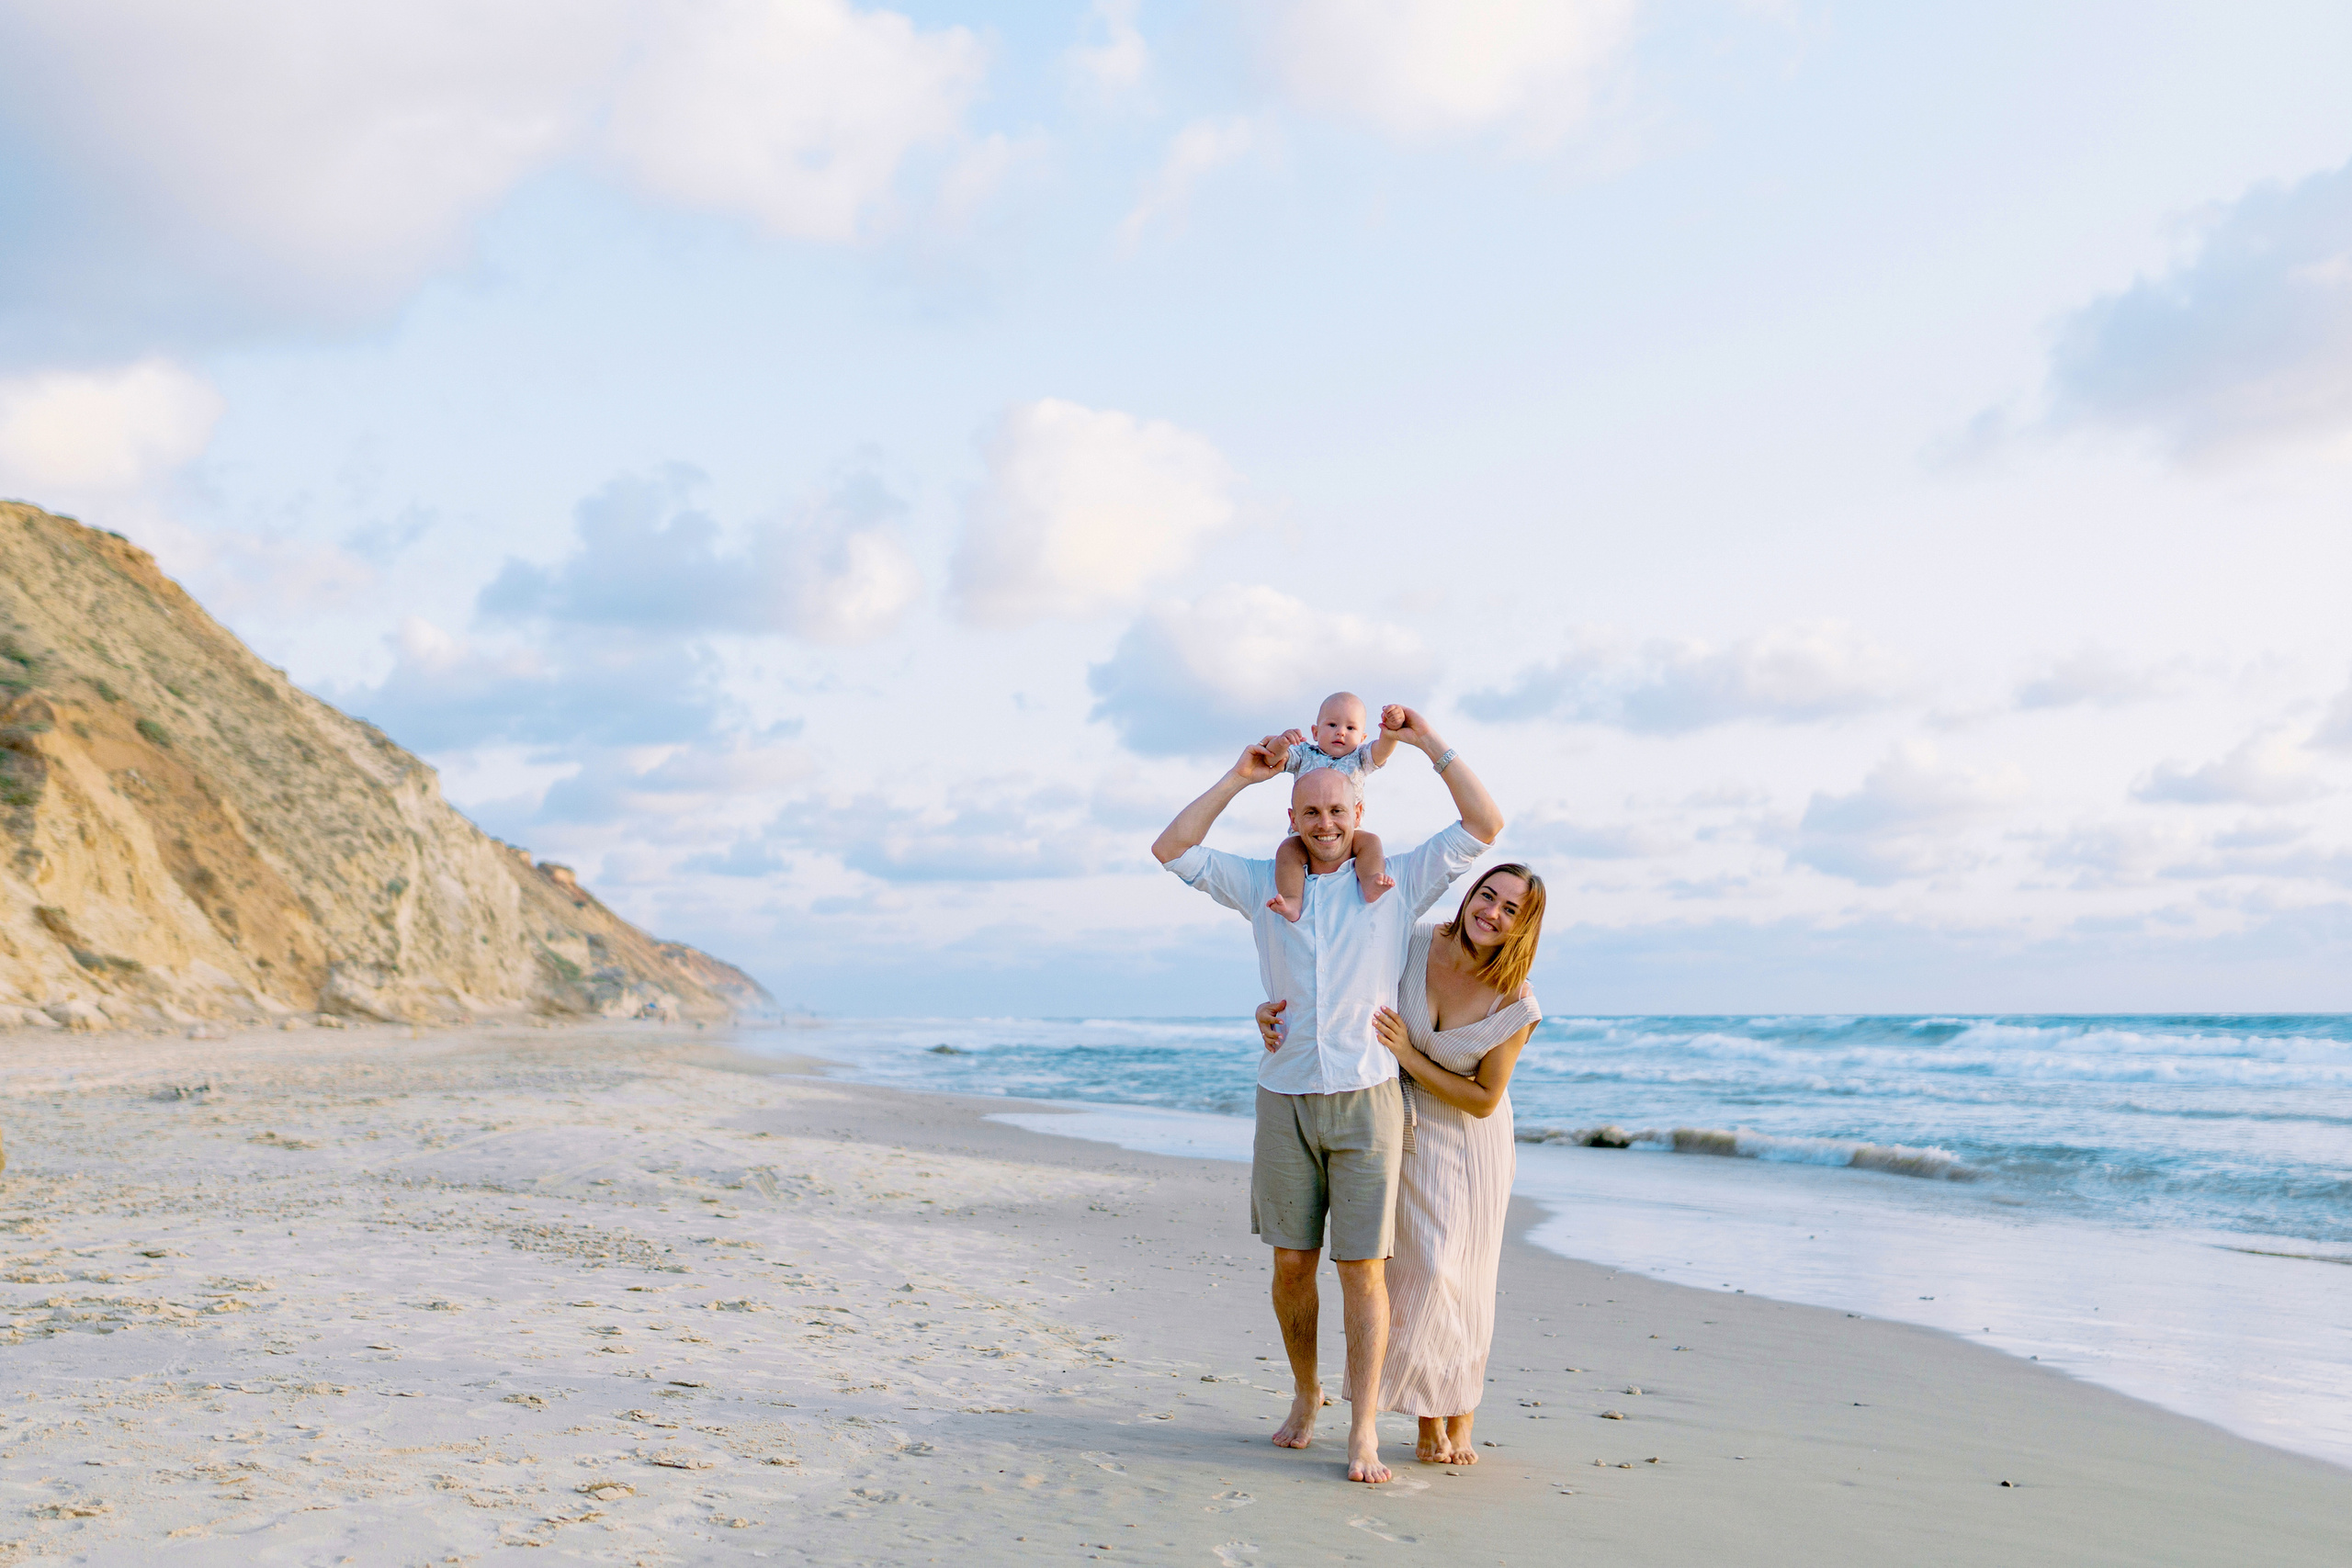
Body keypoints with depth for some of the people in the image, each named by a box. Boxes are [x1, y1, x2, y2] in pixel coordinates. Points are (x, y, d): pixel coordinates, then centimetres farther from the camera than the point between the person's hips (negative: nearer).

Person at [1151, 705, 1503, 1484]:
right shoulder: (1265, 886, 9)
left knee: (1363, 1269, -5)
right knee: (1292, 1264, 8)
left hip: (1366, 1102, -2)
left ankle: (1364, 1432, -1)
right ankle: (1305, 1396, 29)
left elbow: (1485, 824, -1)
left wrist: (1429, 743, -3)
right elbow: (1171, 849, 5)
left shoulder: (1399, 882, 5)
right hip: (1285, 1100, 2)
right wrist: (1239, 777, 3)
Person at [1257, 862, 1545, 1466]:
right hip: (1406, 1136, 1)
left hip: (1471, 1142, 0)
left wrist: (1407, 1055, -24)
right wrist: (1275, 1008, -21)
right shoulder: (1414, 945, -17)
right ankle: (1429, 1421, 10)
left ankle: (1460, 1422, 19)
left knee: (1462, 1277, 1)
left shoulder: (1515, 1004, -19)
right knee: (1423, 1269, -4)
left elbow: (1484, 1099, -15)